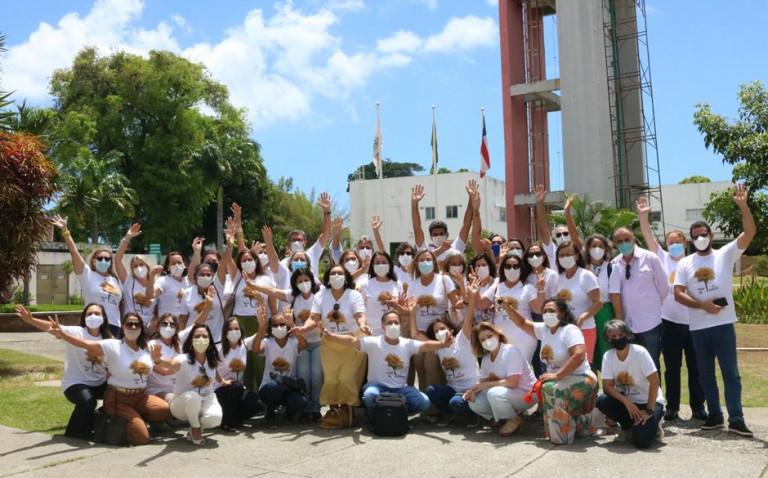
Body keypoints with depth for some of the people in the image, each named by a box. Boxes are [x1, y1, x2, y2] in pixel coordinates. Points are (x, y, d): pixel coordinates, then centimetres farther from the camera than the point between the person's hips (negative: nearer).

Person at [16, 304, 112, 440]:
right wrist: (30, 320, -44)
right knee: (87, 400, -34)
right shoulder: (76, 332, -11)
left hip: (99, 383, 5)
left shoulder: (107, 339, 2)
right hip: (76, 383, -5)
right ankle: (76, 432, -5)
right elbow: (51, 327, -27)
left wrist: (101, 359, -16)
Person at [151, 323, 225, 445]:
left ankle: (199, 427, 5)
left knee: (214, 418, -32)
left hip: (207, 400, 3)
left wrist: (223, 381, 32)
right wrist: (158, 360, -71)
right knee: (193, 396, -40)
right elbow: (172, 364, -50)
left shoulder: (212, 360, -8)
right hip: (182, 404, -3)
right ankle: (195, 429, -10)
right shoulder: (183, 360, -25)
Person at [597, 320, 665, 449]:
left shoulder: (639, 352, -20)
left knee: (641, 440, -27)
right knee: (601, 401, -25)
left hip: (648, 401, -4)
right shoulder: (608, 356, -8)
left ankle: (651, 424, 9)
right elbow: (607, 386, -10)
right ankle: (630, 426, 1)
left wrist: (649, 411, -21)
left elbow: (654, 381, -20)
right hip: (626, 400, 4)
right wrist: (627, 402, -25)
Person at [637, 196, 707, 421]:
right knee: (671, 368, 7)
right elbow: (649, 237, -7)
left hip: (692, 322, 1)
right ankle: (672, 407, 16)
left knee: (696, 368, 8)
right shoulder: (662, 259, 5)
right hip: (669, 322, -1)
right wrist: (643, 216, -18)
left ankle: (698, 407, 20)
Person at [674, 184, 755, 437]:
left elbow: (750, 232, -10)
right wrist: (703, 305, -16)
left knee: (731, 373, -1)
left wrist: (743, 205, -22)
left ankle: (736, 420, 3)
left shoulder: (725, 254, 2)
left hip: (723, 323, -2)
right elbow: (678, 294, -2)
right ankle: (715, 415, 22)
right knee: (705, 374, 10)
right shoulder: (685, 264, 5)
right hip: (698, 327, 3)